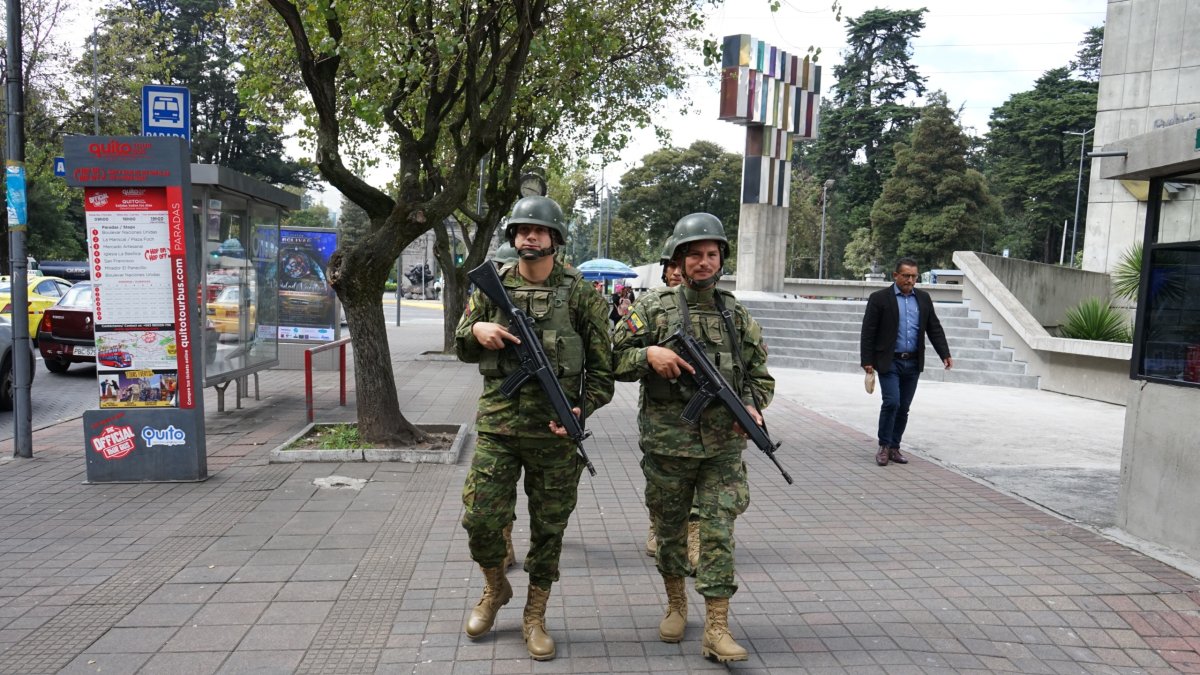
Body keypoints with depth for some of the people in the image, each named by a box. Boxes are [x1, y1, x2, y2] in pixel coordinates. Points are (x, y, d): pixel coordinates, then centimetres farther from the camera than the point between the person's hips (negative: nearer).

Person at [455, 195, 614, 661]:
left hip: (554, 431, -1)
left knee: (548, 529, 8)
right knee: (481, 519, 0)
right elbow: (461, 347, 14)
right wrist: (477, 331, -9)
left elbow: (602, 363, 1)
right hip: (497, 425, 2)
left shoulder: (580, 294, -2)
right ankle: (495, 589, 31)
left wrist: (583, 409, -14)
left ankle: (534, 618, 28)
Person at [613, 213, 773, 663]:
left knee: (719, 532, -2)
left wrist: (752, 406, -3)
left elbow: (759, 373, 15)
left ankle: (716, 629, 6)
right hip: (668, 443, -1)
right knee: (669, 529, 13)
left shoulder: (736, 315, 8)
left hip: (724, 445, 1)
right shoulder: (654, 307, -1)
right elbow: (613, 359, -1)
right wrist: (649, 354, -19)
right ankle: (675, 604, 35)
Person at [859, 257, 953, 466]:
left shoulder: (923, 298, 9)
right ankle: (884, 446, 2)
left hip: (913, 363, 4)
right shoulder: (879, 298, -5)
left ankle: (894, 447, 18)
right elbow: (868, 332, -6)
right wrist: (867, 361, -10)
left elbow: (934, 328, 11)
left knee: (903, 408, 8)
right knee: (891, 402, -13)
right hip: (889, 362, -4)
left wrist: (945, 354, 1)